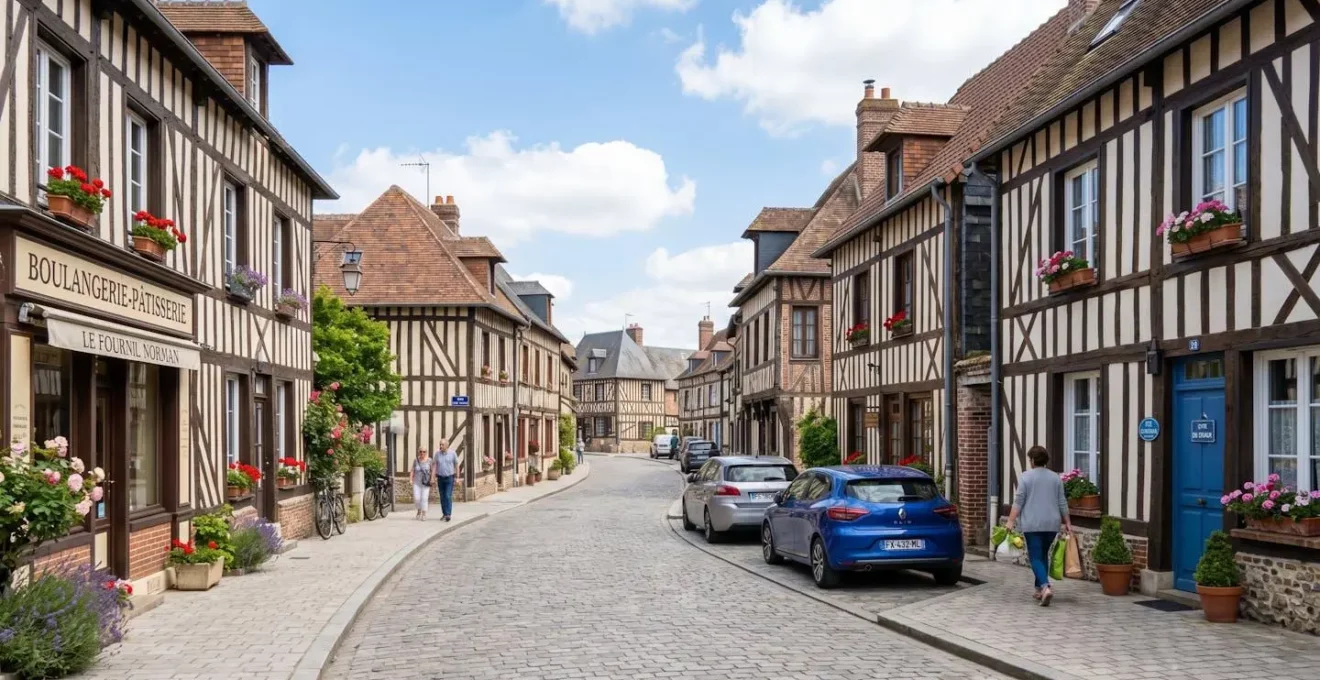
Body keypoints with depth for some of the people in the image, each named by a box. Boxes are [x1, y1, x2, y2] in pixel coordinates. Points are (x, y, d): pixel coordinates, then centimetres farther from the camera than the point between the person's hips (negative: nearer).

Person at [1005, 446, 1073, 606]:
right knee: (1043, 555, 18)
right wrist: (1067, 522, 15)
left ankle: (1045, 587, -23)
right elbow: (1062, 503, 8)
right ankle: (1040, 588, 21)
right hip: (1052, 524, 4)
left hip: (1032, 524, -4)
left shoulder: (1026, 477, -5)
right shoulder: (1056, 477, 7)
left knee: (1035, 557, -4)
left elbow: (1018, 501, -9)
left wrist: (1011, 521, -7)